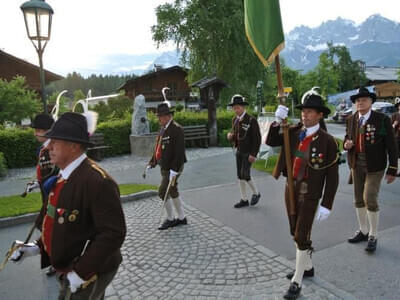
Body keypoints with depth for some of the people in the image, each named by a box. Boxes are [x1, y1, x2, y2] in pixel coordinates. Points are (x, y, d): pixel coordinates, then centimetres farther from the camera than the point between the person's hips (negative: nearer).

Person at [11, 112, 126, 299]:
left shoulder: (97, 181, -29)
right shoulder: (64, 176, 2)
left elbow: (113, 233, -30)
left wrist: (81, 272, -26)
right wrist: (38, 247, 4)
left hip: (89, 273, -8)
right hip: (67, 268, 8)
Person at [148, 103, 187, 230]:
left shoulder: (176, 129, -17)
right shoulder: (163, 129, 11)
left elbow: (179, 151, -23)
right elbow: (158, 148, 17)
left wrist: (174, 170, -26)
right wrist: (151, 163, 12)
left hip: (172, 168, -9)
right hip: (164, 167, 9)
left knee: (162, 192, -5)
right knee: (173, 192, 15)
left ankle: (170, 219, 14)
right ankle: (181, 218, 28)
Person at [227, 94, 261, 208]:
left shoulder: (252, 120, -16)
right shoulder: (235, 120, 5)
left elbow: (257, 138, -16)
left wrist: (253, 154, -21)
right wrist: (230, 136, -11)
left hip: (249, 153, -7)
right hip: (239, 151, 7)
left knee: (245, 175, -12)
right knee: (240, 176, 7)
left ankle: (256, 193, 14)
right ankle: (244, 200, 18)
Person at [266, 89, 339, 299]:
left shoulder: (327, 141, -15)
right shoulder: (294, 132, -2)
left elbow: (332, 176, -13)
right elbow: (270, 142, -7)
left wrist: (326, 205, -15)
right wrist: (278, 122, -22)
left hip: (310, 195, -5)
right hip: (291, 189, 6)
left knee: (302, 237, -1)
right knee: (296, 233, 19)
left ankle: (296, 282, 16)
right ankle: (307, 267, 41)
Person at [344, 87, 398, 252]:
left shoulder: (382, 119, -10)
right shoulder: (351, 119, 3)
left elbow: (391, 146, -7)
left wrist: (392, 169, -8)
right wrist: (346, 144, -8)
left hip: (374, 166, -5)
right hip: (356, 165, 5)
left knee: (370, 200, -8)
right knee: (358, 200, 13)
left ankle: (373, 236, 12)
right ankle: (363, 231, 31)